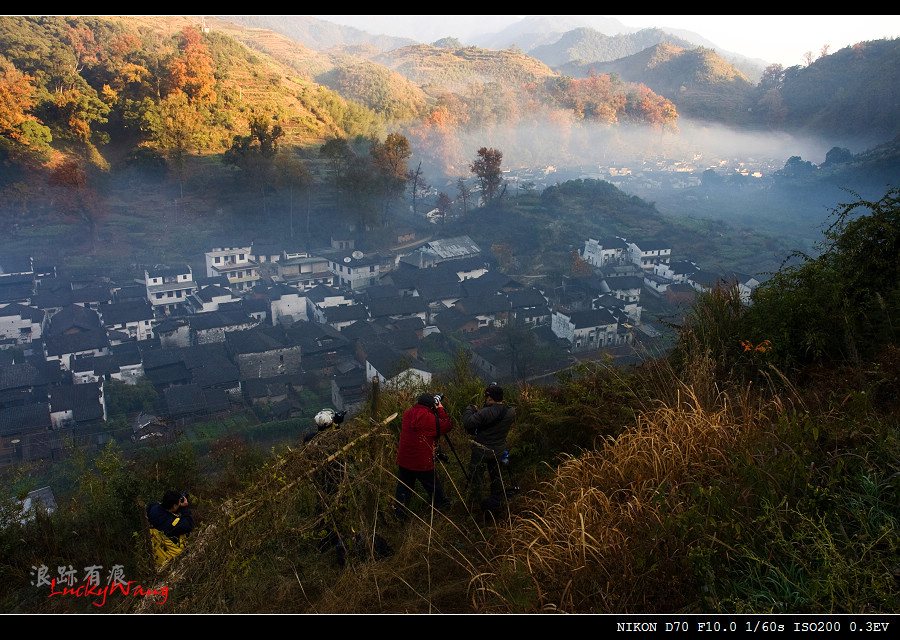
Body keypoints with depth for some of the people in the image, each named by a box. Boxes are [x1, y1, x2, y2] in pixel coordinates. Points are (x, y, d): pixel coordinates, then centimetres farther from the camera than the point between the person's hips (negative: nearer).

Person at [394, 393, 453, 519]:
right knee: (434, 488, 18)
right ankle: (442, 505, 37)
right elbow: (448, 425, -8)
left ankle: (399, 513, 17)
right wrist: (441, 409, -1)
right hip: (423, 463, -4)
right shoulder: (430, 418, -19)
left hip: (404, 461, 4)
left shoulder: (407, 413, -2)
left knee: (403, 488, 14)